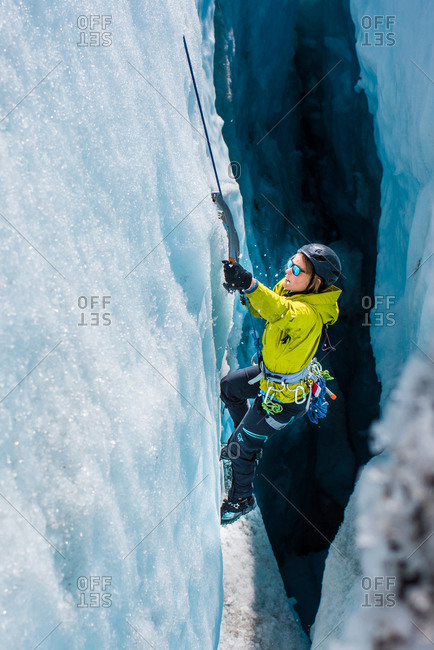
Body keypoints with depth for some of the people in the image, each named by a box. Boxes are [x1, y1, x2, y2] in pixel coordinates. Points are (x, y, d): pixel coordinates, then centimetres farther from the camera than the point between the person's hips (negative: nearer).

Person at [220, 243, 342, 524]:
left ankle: (242, 499, 34)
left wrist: (250, 283, -74)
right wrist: (244, 288, -24)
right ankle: (250, 441, 50)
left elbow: (280, 310, -58)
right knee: (228, 385, 30)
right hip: (269, 372, 9)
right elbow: (262, 309, -3)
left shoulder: (309, 314, -38)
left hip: (283, 398, -9)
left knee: (241, 446, 6)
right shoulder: (289, 290, -11)